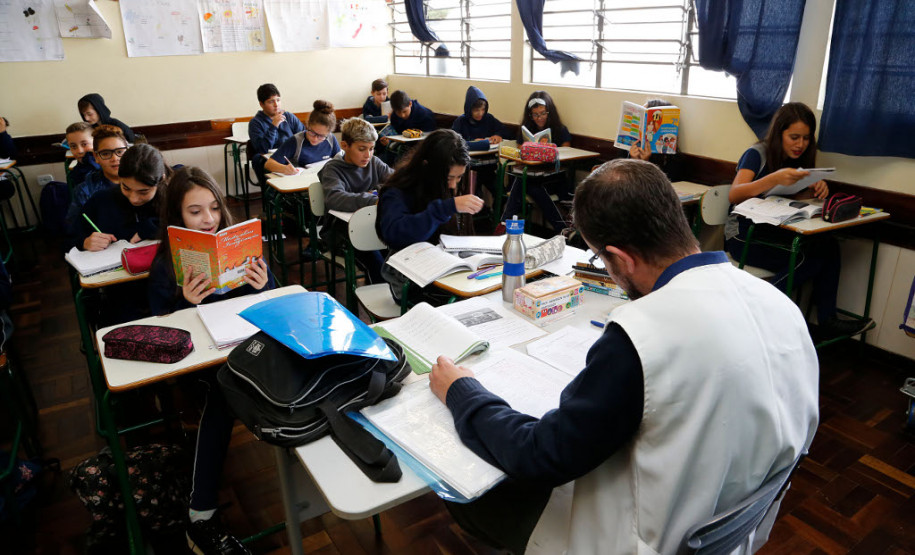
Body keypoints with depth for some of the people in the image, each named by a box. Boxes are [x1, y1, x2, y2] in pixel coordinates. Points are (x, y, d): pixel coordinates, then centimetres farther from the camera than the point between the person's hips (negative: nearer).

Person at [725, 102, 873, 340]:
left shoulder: (798, 159, 12)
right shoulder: (757, 154, -9)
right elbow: (733, 195, -24)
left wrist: (816, 189, -16)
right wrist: (774, 179, -38)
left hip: (775, 231, 7)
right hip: (744, 235, -6)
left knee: (828, 245, -18)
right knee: (805, 259, -26)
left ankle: (827, 320, -11)